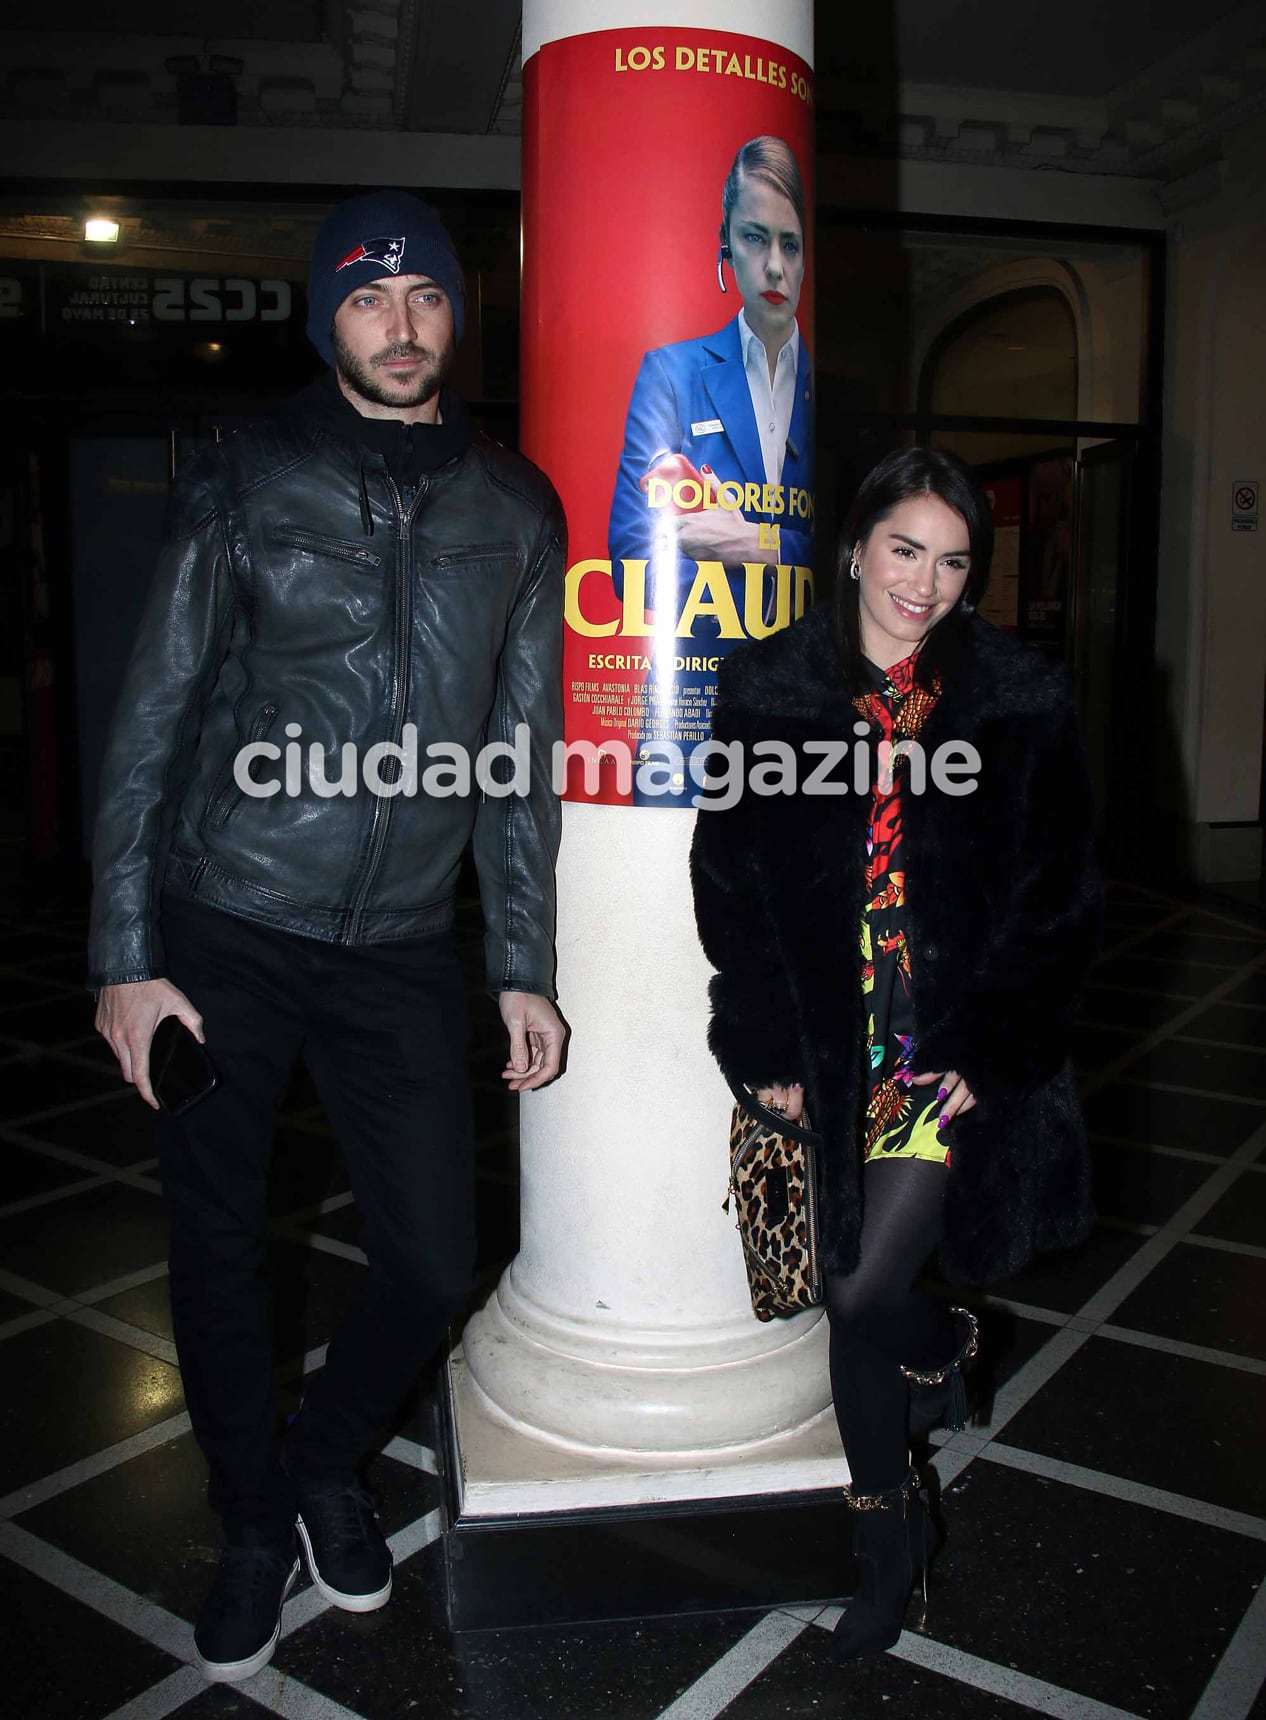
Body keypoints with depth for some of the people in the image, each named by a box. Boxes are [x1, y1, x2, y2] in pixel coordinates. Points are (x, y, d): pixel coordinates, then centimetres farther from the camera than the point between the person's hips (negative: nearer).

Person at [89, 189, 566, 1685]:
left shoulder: (514, 511, 6)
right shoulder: (248, 486, -1)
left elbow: (521, 758, 8)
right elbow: (151, 726, -1)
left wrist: (525, 966, 5)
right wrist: (124, 958, -6)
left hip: (402, 948, 2)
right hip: (224, 936, -1)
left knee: (433, 1262, 3)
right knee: (217, 1255, 6)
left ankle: (328, 1465, 34)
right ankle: (253, 1526, 32)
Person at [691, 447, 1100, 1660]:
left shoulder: (1021, 700, -2)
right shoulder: (767, 689, -1)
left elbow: (1057, 895, 1)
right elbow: (730, 879, 2)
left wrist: (992, 1049, -6)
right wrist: (766, 1045, -2)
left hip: (962, 1048, -1)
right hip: (835, 1047, 2)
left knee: (865, 1294, -9)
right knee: (851, 1296, 11)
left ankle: (943, 1341, 31)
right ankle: (889, 1536, 37)